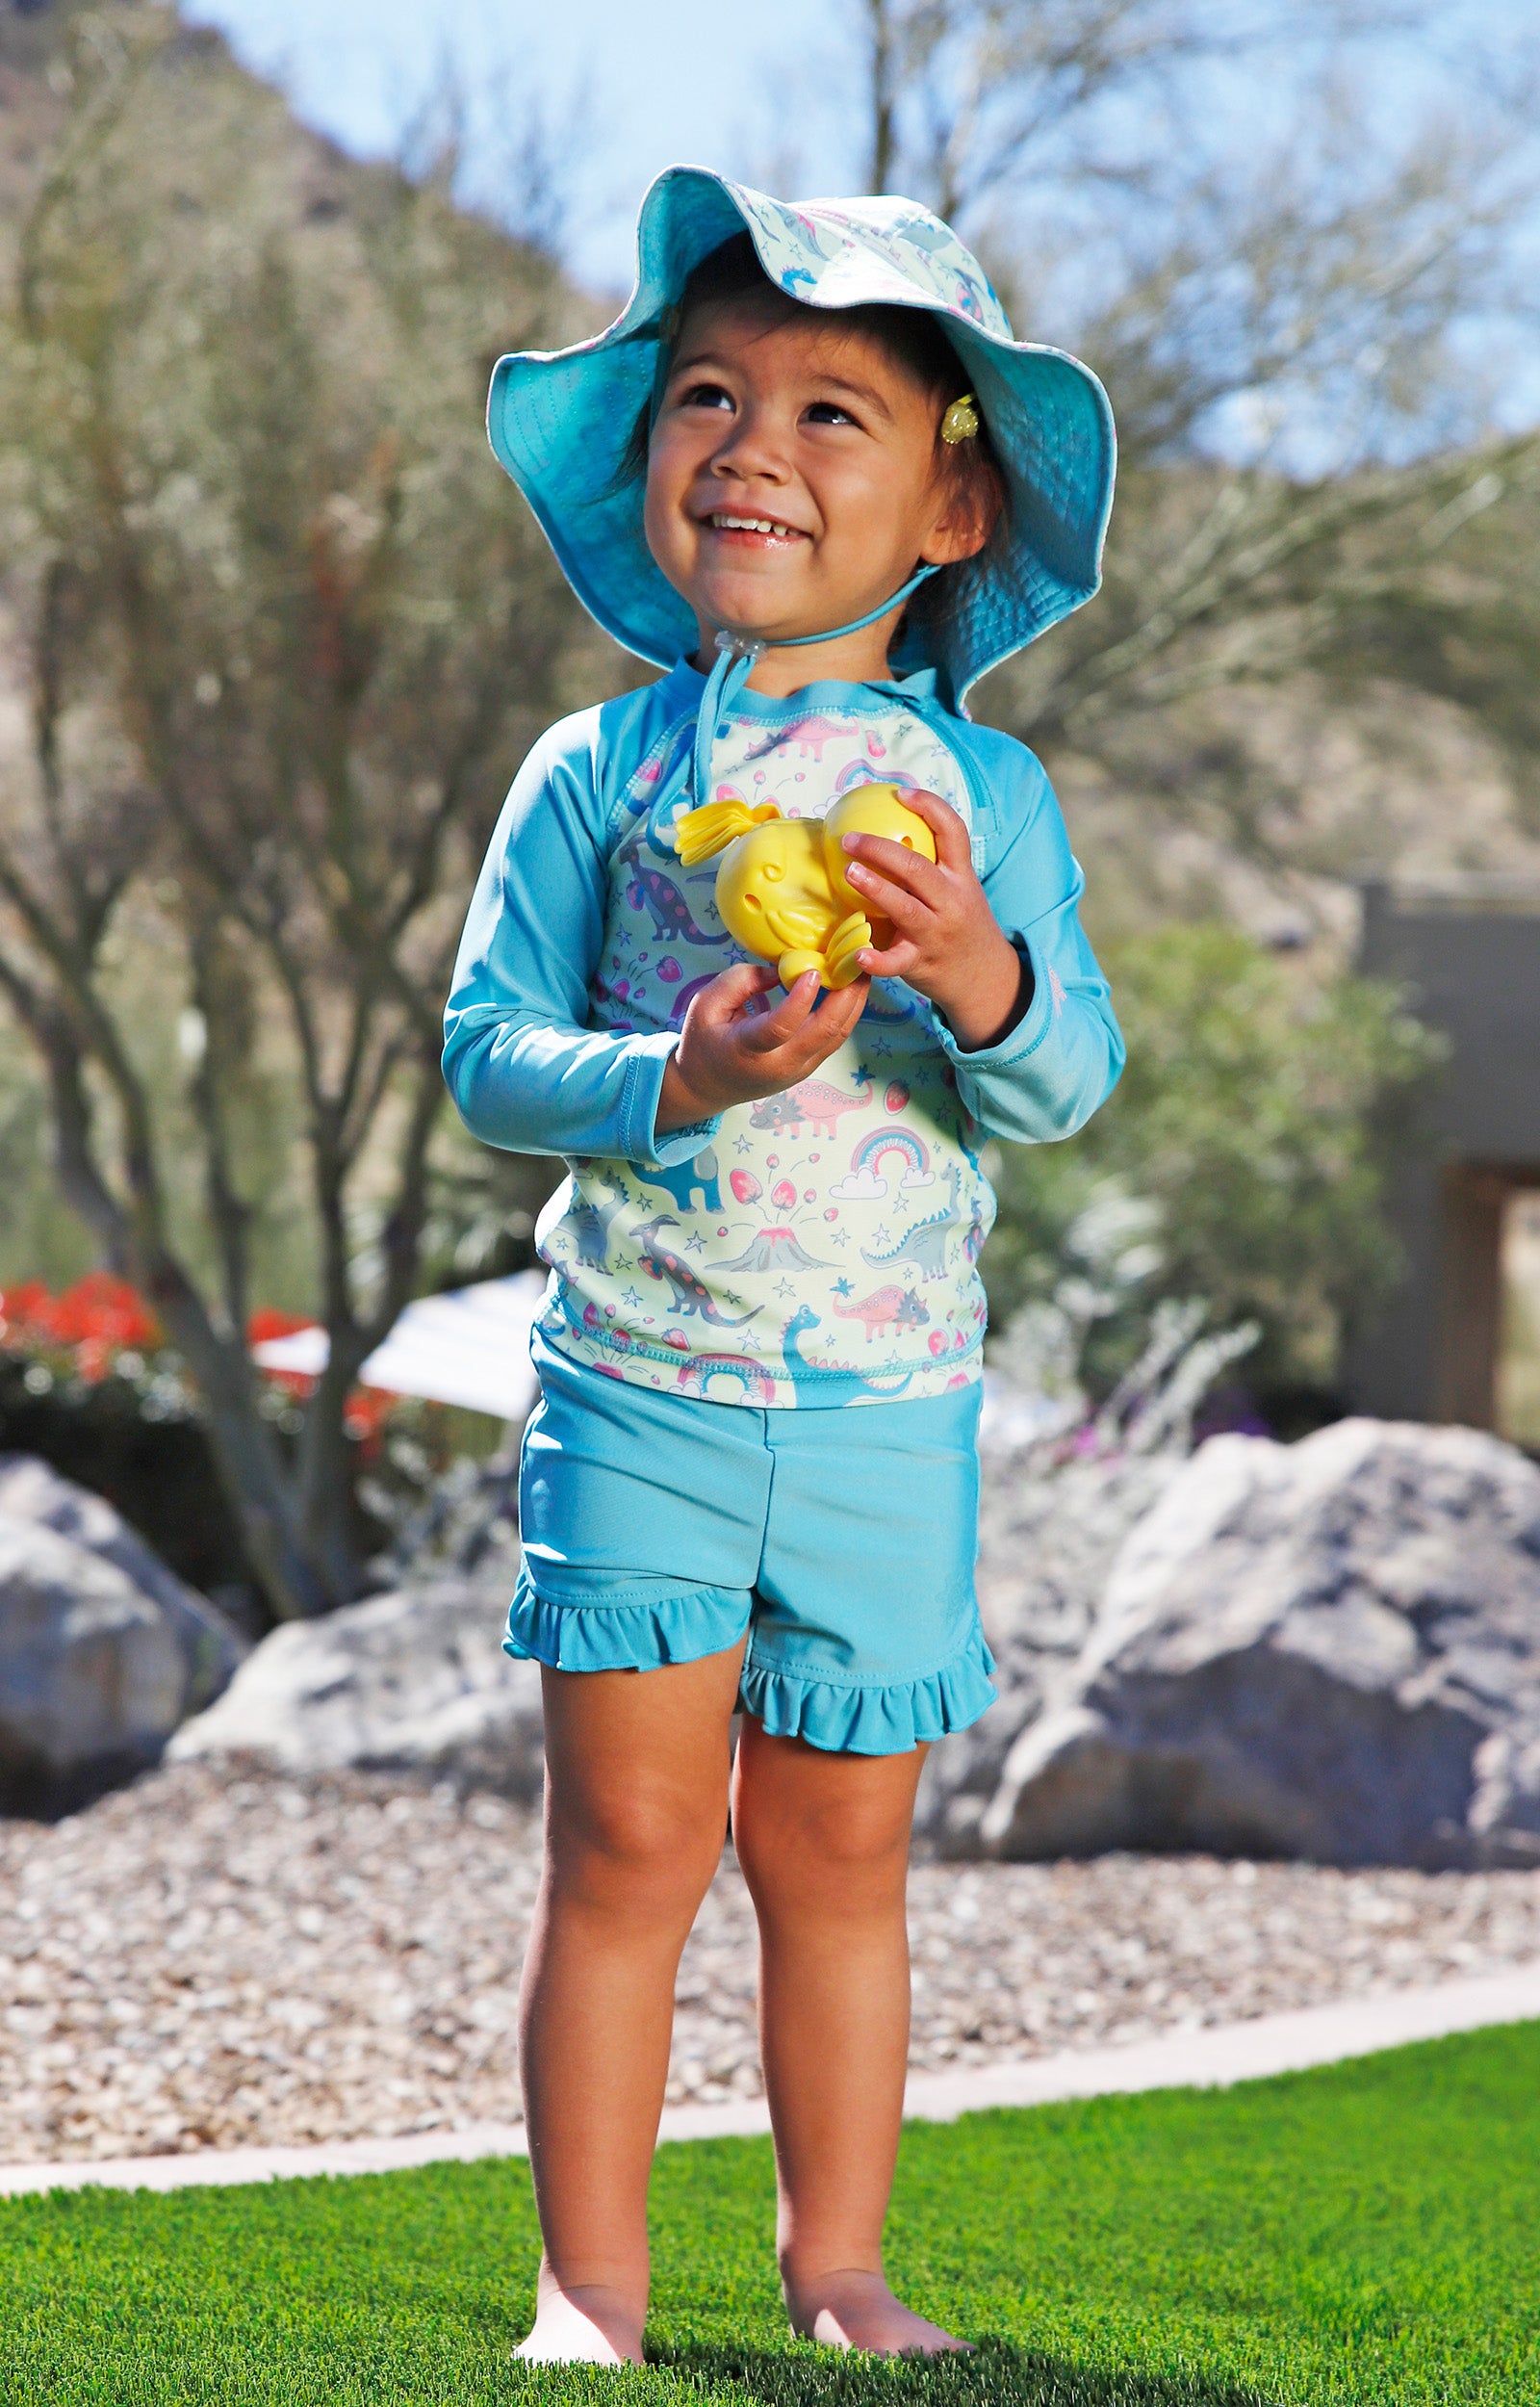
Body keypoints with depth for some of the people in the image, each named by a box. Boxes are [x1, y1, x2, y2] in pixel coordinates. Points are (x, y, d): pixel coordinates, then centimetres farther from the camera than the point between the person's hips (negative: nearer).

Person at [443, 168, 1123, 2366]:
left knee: (839, 1856, 9)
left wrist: (990, 982, -26)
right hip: (637, 1389, -1)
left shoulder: (983, 793, 1)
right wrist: (680, 1080, -22)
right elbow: (486, 1049, -5)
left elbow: (1076, 1084, -5)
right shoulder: (599, 771, -1)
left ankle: (837, 2265, 21)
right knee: (626, 1846, -1)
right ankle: (593, 2282, 8)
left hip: (883, 1409, 1)